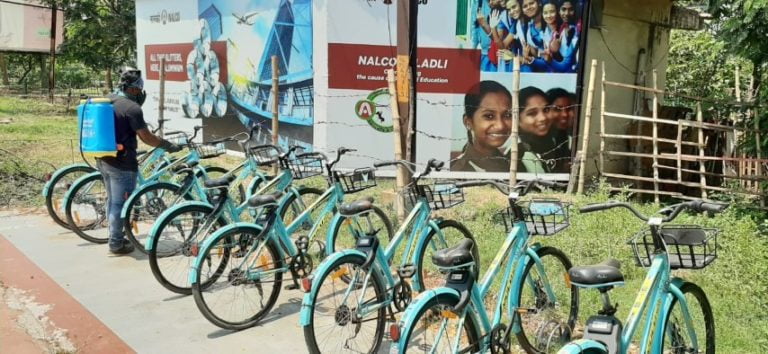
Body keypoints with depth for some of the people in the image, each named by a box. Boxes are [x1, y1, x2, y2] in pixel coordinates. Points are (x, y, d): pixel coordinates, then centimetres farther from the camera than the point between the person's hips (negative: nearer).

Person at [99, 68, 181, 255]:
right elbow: (147, 137, -15)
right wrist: (169, 145, -4)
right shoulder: (132, 108, -18)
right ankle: (116, 244, 10)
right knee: (120, 203, 2)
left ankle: (115, 237, 31)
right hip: (121, 163, -9)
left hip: (103, 159, 9)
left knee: (112, 200, 19)